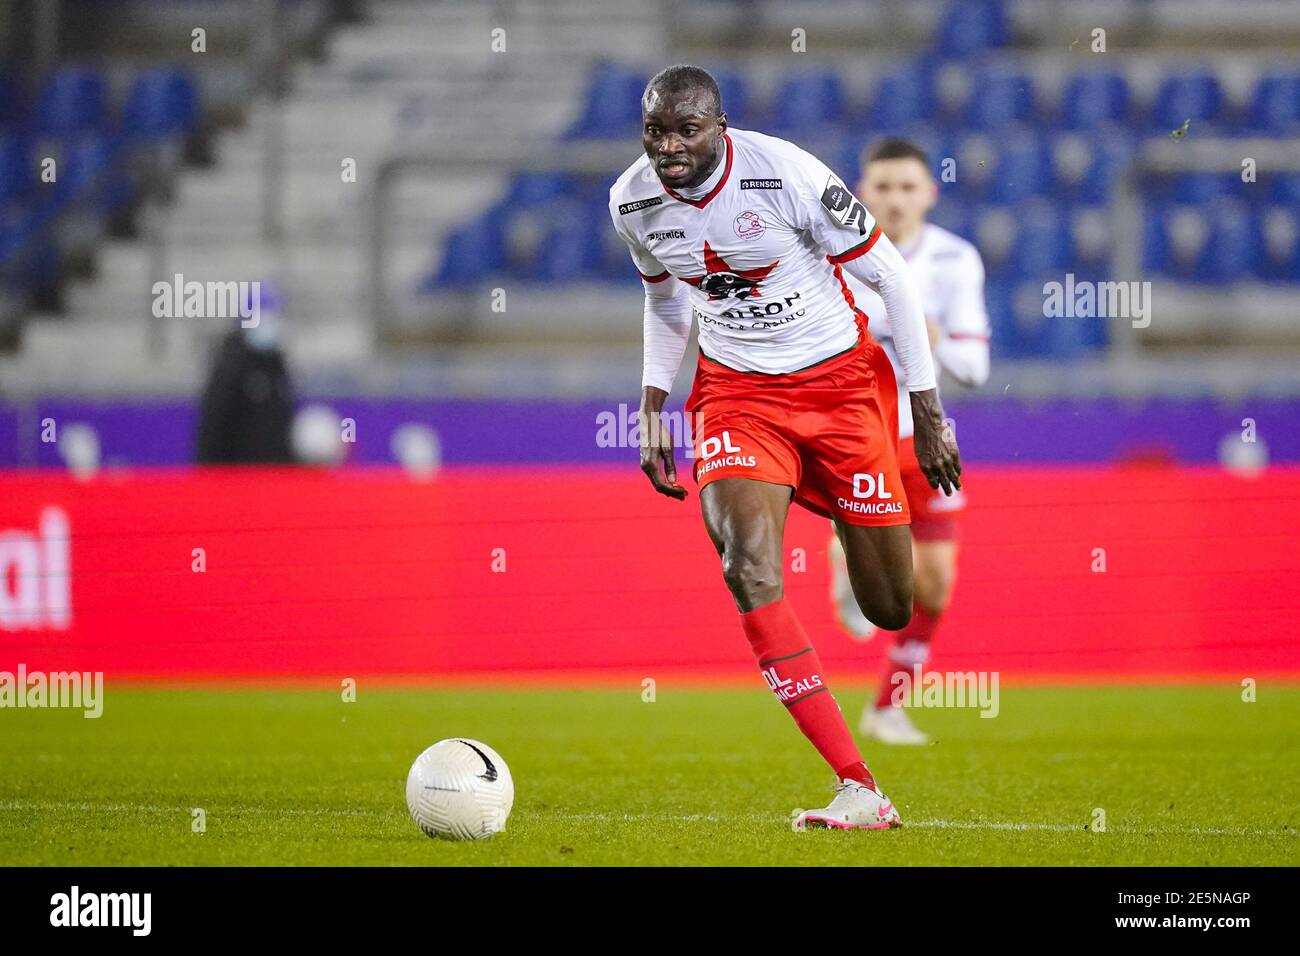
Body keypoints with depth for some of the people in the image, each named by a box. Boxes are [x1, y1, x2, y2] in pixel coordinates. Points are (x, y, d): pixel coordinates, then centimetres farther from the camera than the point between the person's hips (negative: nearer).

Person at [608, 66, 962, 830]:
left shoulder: (787, 176, -22)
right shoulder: (633, 202, -6)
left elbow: (891, 277, -11)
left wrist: (929, 414, -9)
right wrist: (653, 408, 7)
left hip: (841, 380, -3)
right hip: (737, 392, 3)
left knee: (893, 608, 1)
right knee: (747, 565, -26)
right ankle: (859, 791, -26)